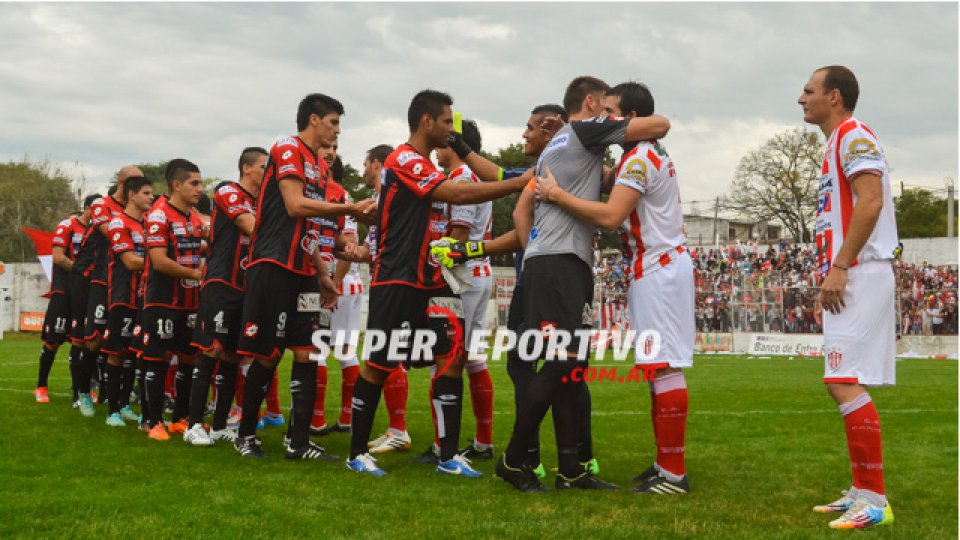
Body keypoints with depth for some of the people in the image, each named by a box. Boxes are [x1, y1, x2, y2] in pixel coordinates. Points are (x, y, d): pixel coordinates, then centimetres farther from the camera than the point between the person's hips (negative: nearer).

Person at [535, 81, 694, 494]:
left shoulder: (640, 159, -15)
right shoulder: (650, 155, 18)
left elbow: (611, 216, -24)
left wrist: (557, 195, -18)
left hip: (658, 267, -11)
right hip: (661, 263, 11)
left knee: (664, 367, -10)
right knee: (659, 367, 10)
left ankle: (674, 473, -9)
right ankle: (666, 463, 14)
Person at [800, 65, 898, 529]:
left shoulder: (854, 135, -9)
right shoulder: (838, 144, 21)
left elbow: (870, 202, -21)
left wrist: (839, 267, -22)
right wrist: (830, 278, 20)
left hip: (860, 276, -11)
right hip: (847, 278, 11)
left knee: (845, 383, -14)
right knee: (846, 384, 11)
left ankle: (875, 501, -13)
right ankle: (861, 491, 16)